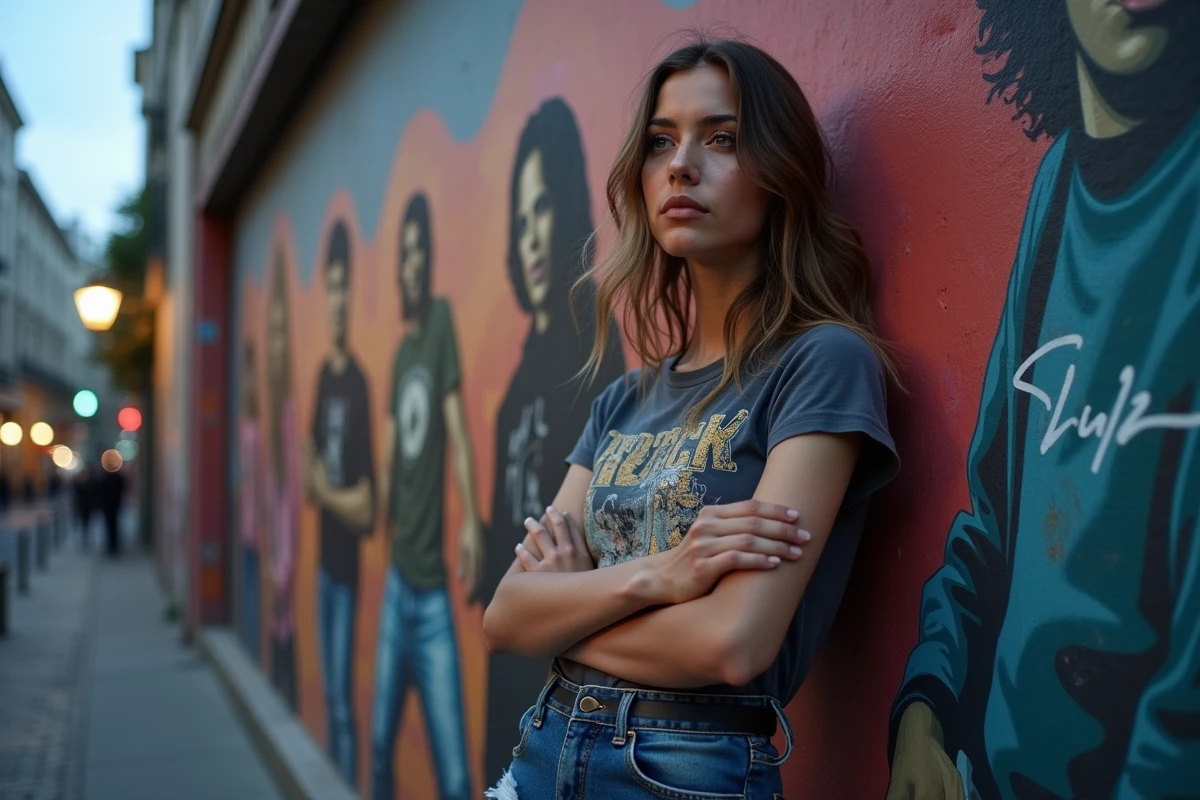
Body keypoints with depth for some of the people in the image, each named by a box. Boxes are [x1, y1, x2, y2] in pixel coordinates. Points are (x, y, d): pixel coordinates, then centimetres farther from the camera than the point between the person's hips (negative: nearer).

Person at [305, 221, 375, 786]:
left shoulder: (360, 383, -16)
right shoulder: (324, 375, 9)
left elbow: (365, 508, -19)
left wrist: (326, 491, -5)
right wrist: (312, 481, -4)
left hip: (351, 567, -8)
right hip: (324, 559, 8)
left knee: (344, 702, -1)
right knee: (328, 696, 18)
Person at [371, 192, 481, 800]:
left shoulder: (443, 321, -5)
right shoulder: (400, 352, 14)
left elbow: (457, 427, -16)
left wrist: (471, 519, -26)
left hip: (433, 585, -6)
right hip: (396, 578, 7)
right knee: (381, 737, 15)